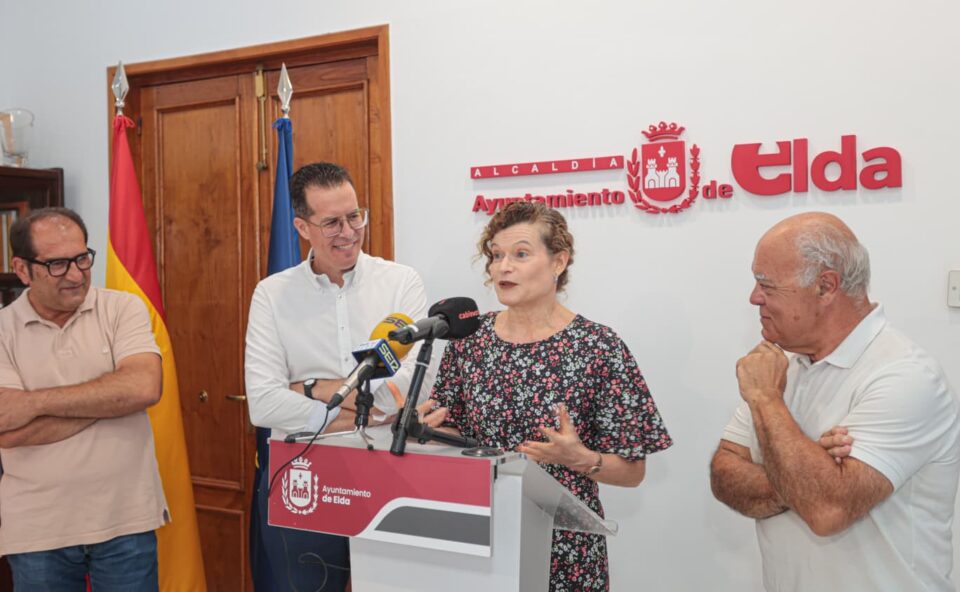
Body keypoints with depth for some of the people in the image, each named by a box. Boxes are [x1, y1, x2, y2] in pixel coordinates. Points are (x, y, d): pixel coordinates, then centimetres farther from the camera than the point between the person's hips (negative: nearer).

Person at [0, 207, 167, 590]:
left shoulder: (123, 308, -4)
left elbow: (144, 387, -20)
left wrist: (35, 402, -17)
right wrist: (110, 398, -16)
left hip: (126, 520, 0)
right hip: (38, 532, 1)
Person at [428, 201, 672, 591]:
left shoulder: (599, 347, -11)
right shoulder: (469, 339, -1)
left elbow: (632, 471, -7)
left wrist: (576, 457, -24)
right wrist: (425, 425, -11)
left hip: (562, 549, -3)